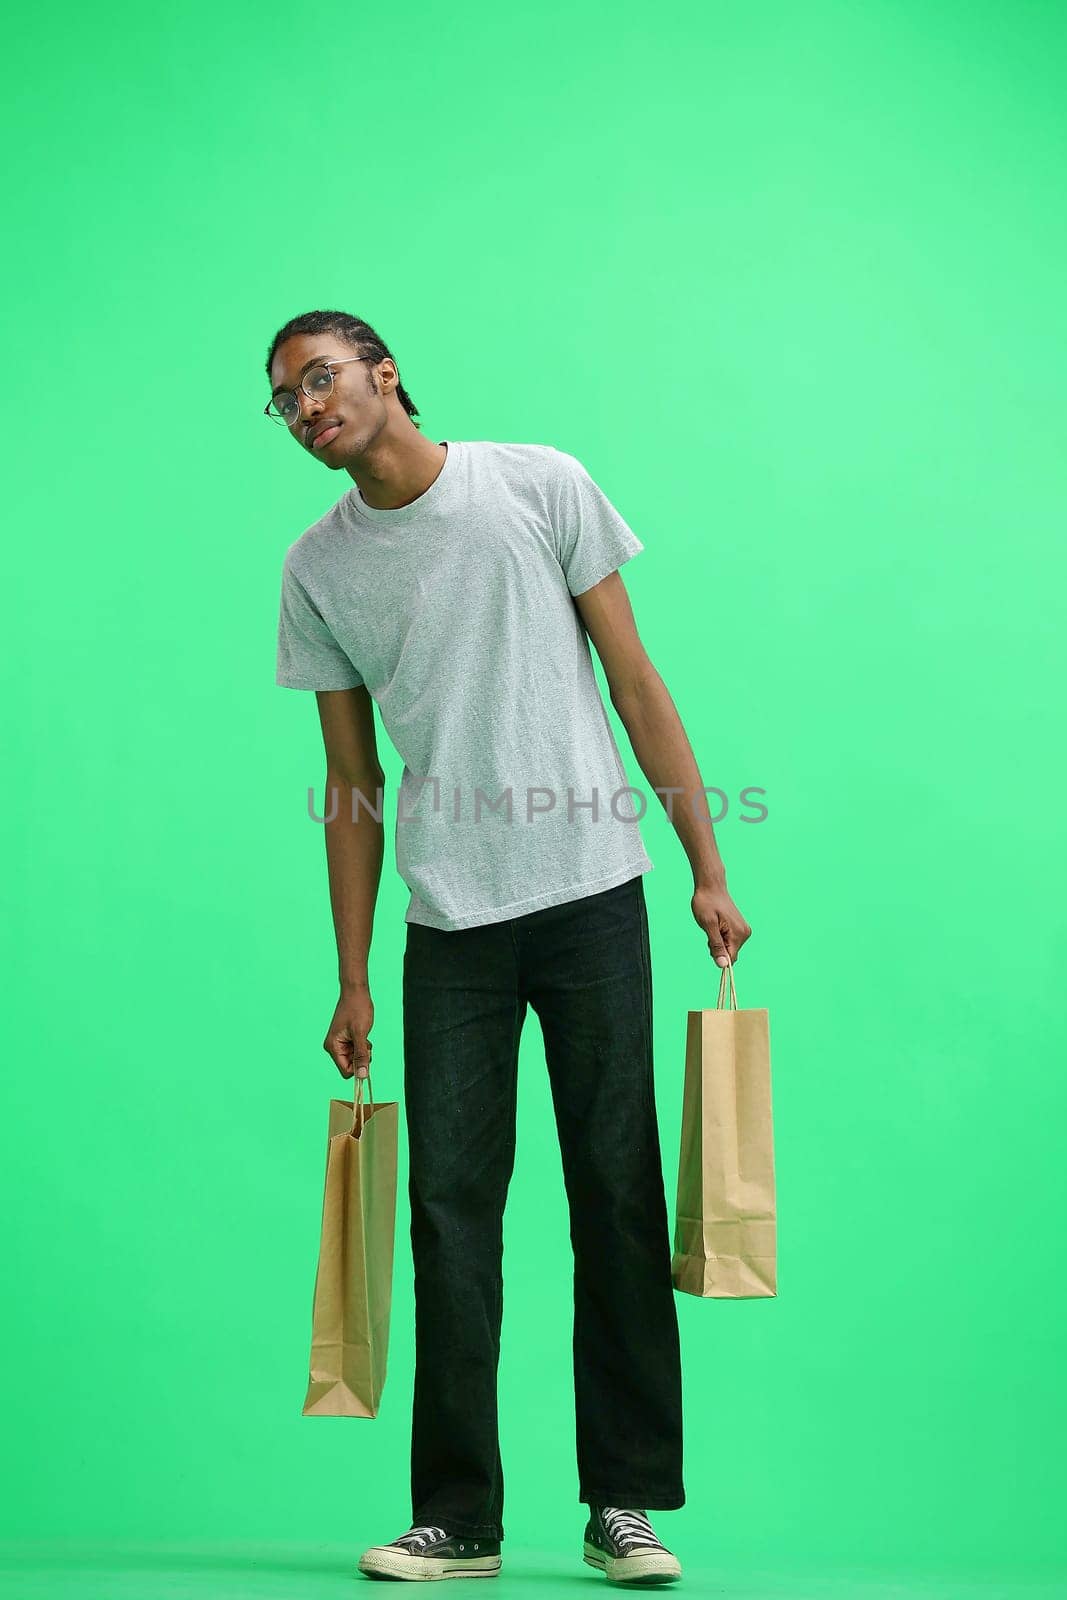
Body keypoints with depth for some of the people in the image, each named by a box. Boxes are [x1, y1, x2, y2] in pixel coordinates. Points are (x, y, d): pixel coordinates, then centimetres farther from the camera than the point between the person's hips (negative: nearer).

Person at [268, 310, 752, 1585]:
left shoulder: (540, 485, 2)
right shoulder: (318, 567, 8)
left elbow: (636, 683, 3)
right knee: (450, 1204, 0)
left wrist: (707, 870, -2)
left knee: (618, 1195, 1)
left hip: (590, 894, -2)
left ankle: (624, 1506, 11)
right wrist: (351, 981, 8)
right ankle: (457, 1518, 9)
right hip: (449, 920, 2)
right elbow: (353, 785, 11)